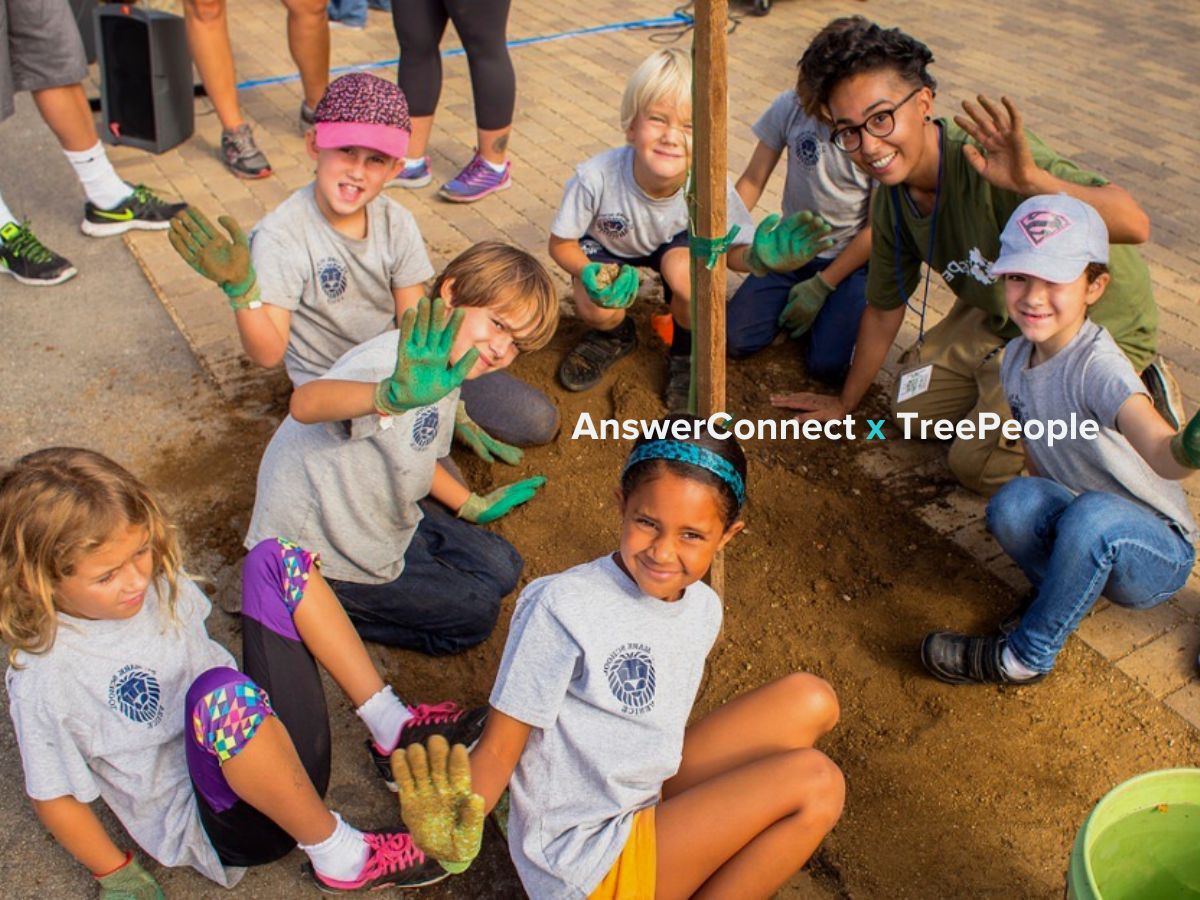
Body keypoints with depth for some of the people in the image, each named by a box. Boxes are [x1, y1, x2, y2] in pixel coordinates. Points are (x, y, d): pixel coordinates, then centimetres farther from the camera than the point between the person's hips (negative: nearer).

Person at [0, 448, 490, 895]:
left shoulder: (154, 575, -2)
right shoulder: (43, 681, -21)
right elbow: (55, 798, -10)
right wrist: (118, 876, -4)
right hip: (222, 825, -7)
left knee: (274, 559, -4)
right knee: (220, 694, -41)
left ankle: (392, 726, -5)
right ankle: (338, 854, -22)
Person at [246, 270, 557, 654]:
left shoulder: (443, 366, -1)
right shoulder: (392, 361, -32)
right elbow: (305, 403, -53)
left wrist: (474, 506, 18)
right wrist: (395, 396, -71)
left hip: (385, 516, 9)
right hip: (321, 548, -9)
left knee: (502, 570, 13)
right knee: (475, 615, 1)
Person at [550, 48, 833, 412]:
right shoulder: (595, 178, -36)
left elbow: (733, 250, -21)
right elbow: (561, 244, -18)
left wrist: (758, 257, -46)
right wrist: (590, 272, -40)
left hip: (675, 244, 0)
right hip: (606, 246, 0)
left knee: (686, 270, -34)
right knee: (597, 309, -28)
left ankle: (688, 353, -1)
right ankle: (614, 334, 14)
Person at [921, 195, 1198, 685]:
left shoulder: (1096, 365, -29)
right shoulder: (1017, 357, -6)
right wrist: (1039, 512, -5)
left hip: (1158, 555, -5)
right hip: (1087, 540, 5)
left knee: (1093, 515, -37)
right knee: (1014, 501, -27)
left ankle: (1026, 656, -15)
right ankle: (1063, 594, 3)